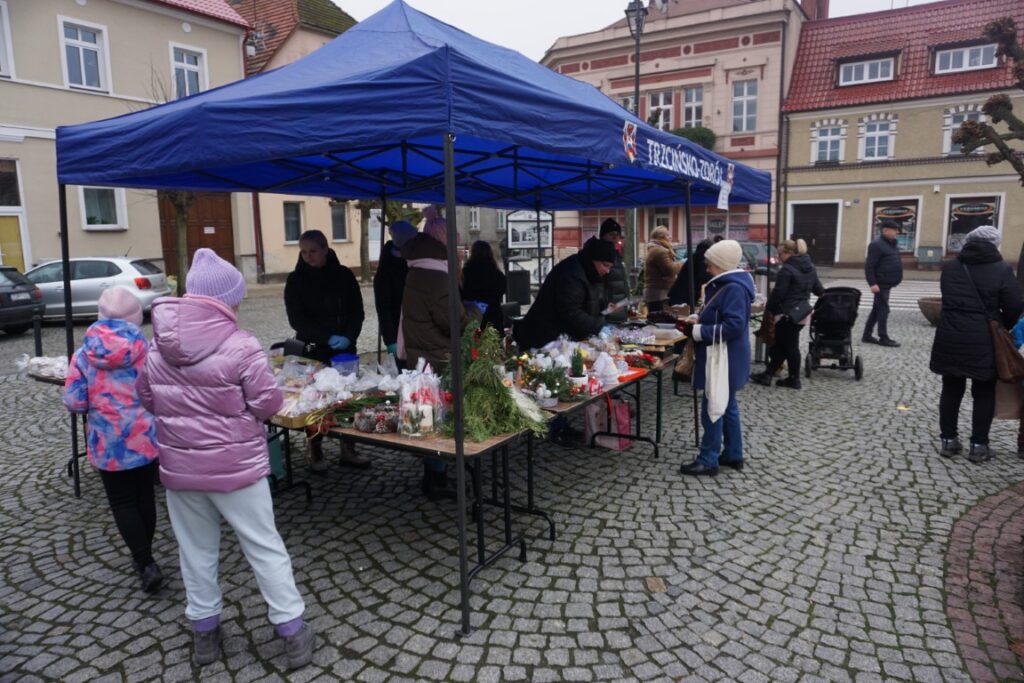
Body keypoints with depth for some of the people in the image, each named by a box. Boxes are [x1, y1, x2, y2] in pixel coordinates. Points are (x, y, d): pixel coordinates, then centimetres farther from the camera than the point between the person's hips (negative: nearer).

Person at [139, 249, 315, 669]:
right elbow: (268, 403, -15)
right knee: (265, 549, 8)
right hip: (236, 466, -4)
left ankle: (203, 632, 34)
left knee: (196, 551, 20)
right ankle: (292, 631, 18)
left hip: (178, 466, 5)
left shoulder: (158, 346, -1)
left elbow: (148, 399, 9)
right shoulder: (240, 346, -19)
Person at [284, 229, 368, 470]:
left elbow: (357, 311, 5)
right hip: (313, 351, -2)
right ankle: (315, 453, 13)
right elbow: (296, 319, -7)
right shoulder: (296, 280, -2)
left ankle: (347, 450, 18)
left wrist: (349, 336, -13)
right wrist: (328, 338, -18)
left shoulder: (344, 275, 3)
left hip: (345, 349, 2)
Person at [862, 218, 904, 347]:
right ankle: (883, 338, -1)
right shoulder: (877, 244, -15)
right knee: (883, 309, -6)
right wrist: (872, 283, -25)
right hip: (881, 284, -10)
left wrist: (896, 279, 18)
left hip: (887, 283, 10)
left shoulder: (891, 243, 15)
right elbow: (869, 266, -20)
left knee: (877, 309, 12)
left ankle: (867, 335, 18)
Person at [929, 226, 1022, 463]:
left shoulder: (949, 267, 4)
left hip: (950, 337, 3)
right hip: (984, 341, -3)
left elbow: (948, 300, 9)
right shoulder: (1002, 270, -6)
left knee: (951, 389, 12)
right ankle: (978, 445, 11)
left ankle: (948, 439, 17)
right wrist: (1002, 327, 12)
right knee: (984, 392, 9)